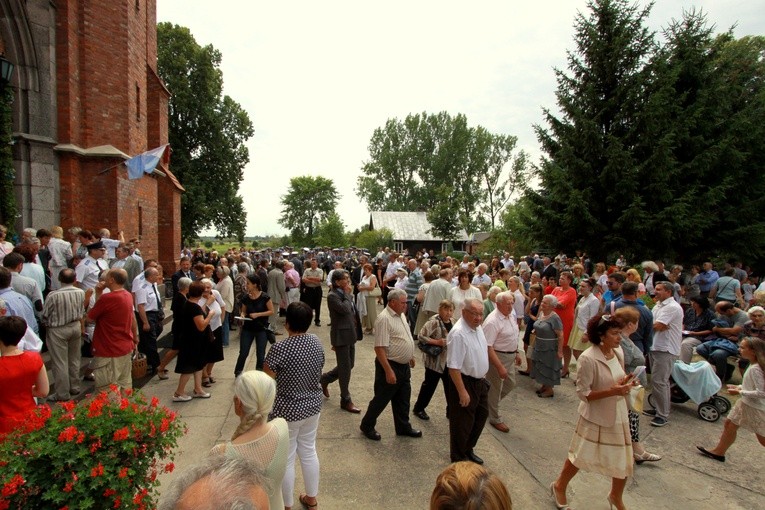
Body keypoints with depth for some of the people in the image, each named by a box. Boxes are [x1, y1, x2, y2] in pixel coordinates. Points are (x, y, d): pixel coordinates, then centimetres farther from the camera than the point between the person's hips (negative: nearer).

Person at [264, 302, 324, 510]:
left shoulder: (280, 348, -26)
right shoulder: (316, 341, -7)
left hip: (288, 411, -6)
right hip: (313, 405, 6)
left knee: (286, 459, 14)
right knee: (309, 451, 23)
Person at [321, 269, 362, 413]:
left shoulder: (344, 294, 10)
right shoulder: (332, 296, -16)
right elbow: (345, 310, -27)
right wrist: (348, 295, -16)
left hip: (349, 334, 9)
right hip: (341, 336, -9)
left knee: (349, 365, 17)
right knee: (345, 368, 1)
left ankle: (325, 379, 37)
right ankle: (346, 400, 15)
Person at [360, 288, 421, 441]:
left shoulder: (401, 315, 6)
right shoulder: (384, 319, -24)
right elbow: (379, 348, -26)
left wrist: (410, 356, 23)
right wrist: (389, 371, -27)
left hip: (404, 366, 8)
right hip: (390, 366, -8)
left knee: (403, 400, 19)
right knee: (381, 399, 7)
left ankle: (403, 427, 35)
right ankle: (367, 426, 26)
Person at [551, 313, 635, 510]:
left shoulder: (618, 352, -3)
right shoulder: (588, 359, -25)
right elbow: (583, 393, -21)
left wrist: (624, 383, -10)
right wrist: (612, 392, -30)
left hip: (618, 415, 6)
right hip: (595, 418, -6)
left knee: (624, 461, 17)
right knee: (580, 457, 12)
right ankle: (559, 486, 39)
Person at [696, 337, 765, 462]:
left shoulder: (755, 369, -27)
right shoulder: (753, 366, 2)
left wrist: (740, 392, -22)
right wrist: (739, 386, 7)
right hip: (746, 404, 10)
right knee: (730, 423, 17)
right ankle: (719, 452, 30)